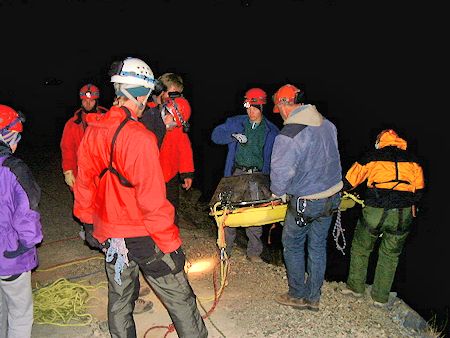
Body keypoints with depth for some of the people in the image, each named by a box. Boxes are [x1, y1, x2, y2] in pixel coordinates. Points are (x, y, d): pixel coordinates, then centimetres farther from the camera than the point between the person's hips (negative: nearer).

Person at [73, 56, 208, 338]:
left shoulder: (92, 131, -1)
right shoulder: (139, 137, -23)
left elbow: (84, 183, 8)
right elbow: (153, 200, -23)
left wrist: (89, 223, 21)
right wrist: (171, 245, -15)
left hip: (107, 234, 7)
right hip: (143, 237, -7)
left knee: (119, 298, 22)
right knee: (179, 297, 8)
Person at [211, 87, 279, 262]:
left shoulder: (272, 131, 7)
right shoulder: (235, 122, 8)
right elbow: (216, 134, 3)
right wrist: (233, 136, -15)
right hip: (236, 173, 0)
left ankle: (254, 252, 16)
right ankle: (225, 250, 13)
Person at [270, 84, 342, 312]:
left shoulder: (288, 136, -24)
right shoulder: (327, 124, 0)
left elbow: (281, 172, -21)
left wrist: (278, 192, -1)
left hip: (306, 202, -7)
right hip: (332, 196, 7)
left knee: (292, 246, 14)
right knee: (318, 246, 17)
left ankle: (297, 296, 27)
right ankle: (313, 298, 29)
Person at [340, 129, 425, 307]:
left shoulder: (371, 156, 8)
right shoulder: (412, 159, 15)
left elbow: (348, 182, 9)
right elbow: (419, 191, 15)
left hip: (374, 212, -2)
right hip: (403, 214, 3)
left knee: (361, 248, 20)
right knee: (390, 254, 19)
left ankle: (355, 287, 31)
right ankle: (380, 297, 27)